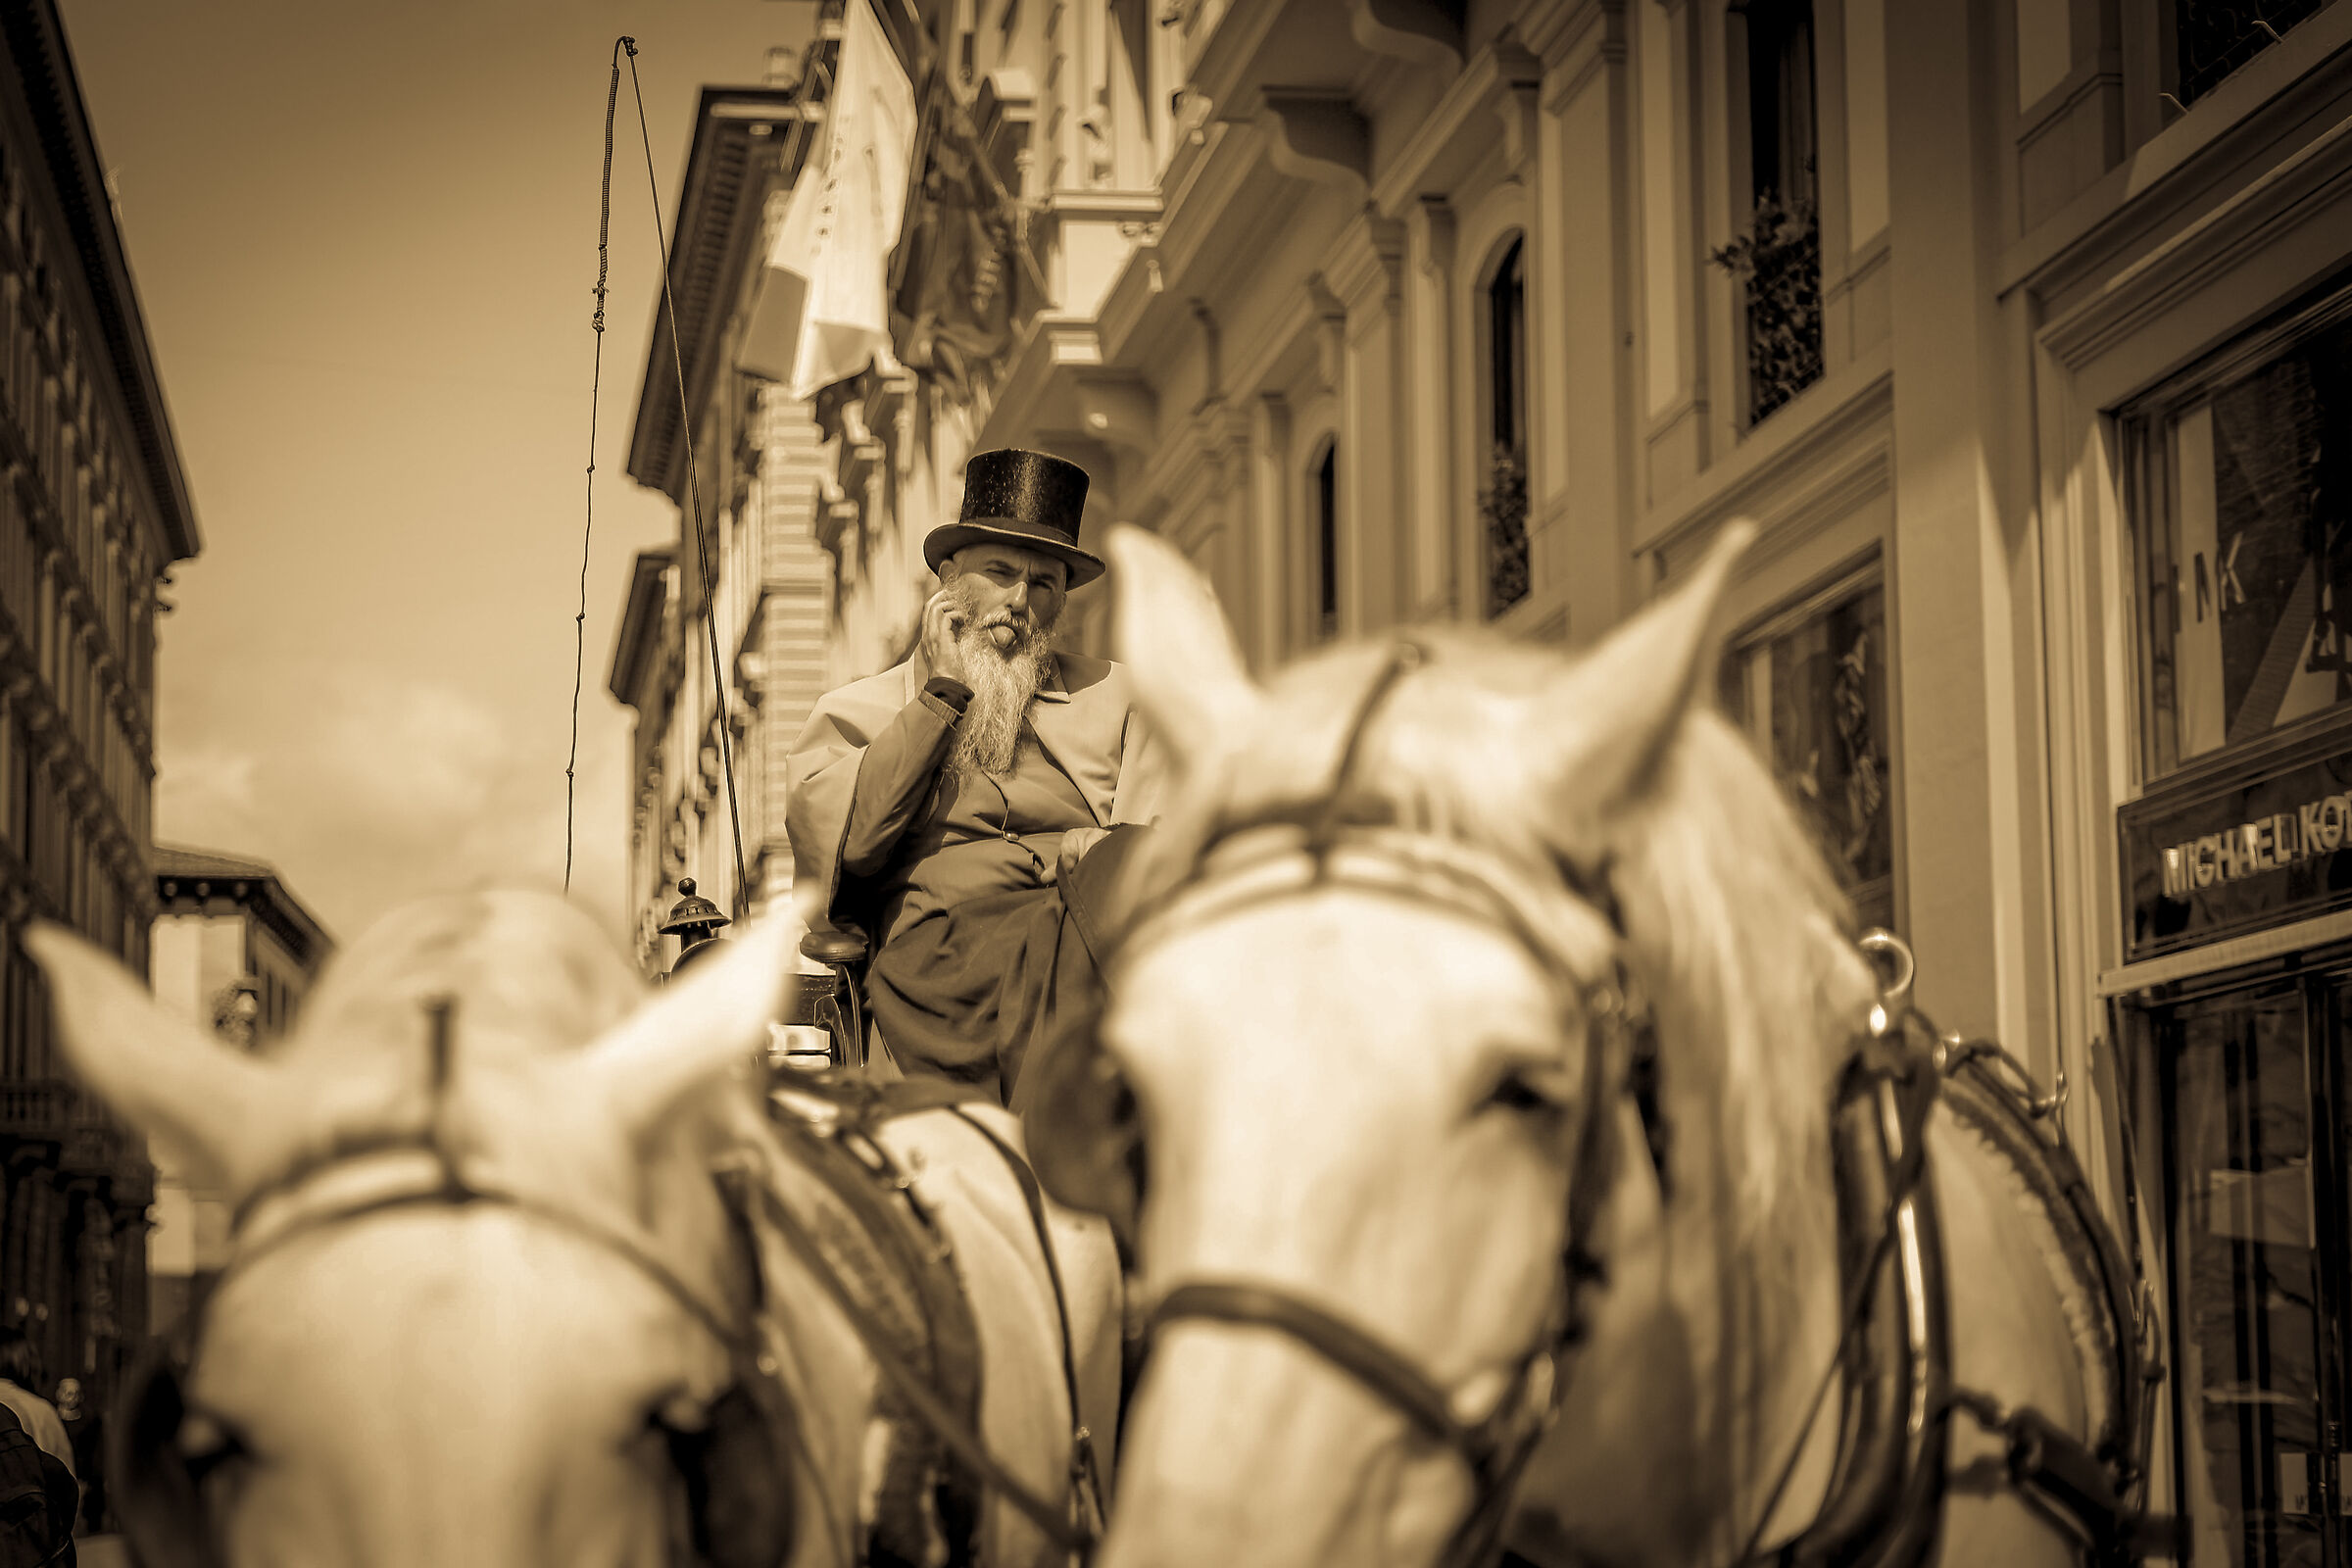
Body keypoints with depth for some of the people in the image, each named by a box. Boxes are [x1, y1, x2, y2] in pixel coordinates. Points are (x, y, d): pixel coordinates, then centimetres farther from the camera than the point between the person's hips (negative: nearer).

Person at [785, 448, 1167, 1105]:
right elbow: (835, 836, 0)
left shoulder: (1112, 697, 27)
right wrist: (947, 693, 6)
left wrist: (1114, 855, -9)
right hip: (947, 944, -2)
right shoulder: (856, 712, 21)